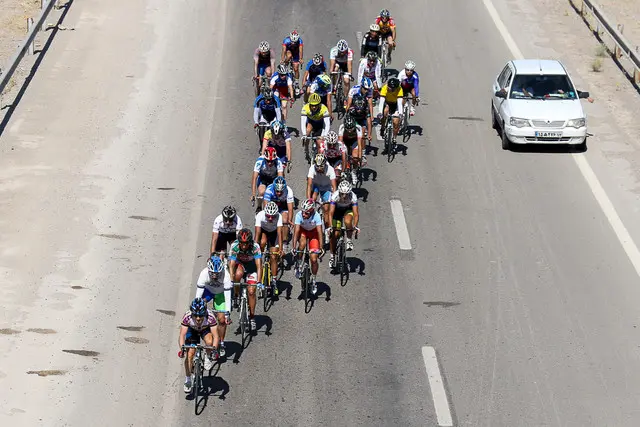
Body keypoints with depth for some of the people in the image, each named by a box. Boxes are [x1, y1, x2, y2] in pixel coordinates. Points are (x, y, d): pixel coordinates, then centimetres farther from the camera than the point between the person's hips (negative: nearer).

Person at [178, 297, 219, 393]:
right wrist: (182, 348, -53)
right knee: (189, 355, -10)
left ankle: (208, 357, 0)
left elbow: (215, 336, -38)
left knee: (209, 342, -33)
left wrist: (214, 349, -53)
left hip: (206, 329, -1)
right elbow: (182, 335, -36)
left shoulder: (210, 317, -38)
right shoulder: (187, 317, -36)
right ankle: (188, 380, 10)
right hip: (192, 330, 1)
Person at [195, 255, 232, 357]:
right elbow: (198, 294, -31)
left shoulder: (225, 275, -37)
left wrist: (227, 314, -35)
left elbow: (227, 296, -33)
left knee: (222, 320, -7)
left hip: (220, 293, -2)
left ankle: (221, 344, 11)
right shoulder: (204, 273, -35)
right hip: (208, 290, 2)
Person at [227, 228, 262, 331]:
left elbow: (259, 266, -35)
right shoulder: (234, 246, -30)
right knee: (238, 274, -36)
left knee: (251, 291, -10)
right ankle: (236, 295, -10)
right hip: (239, 263, 0)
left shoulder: (255, 247, -33)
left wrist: (259, 282, -46)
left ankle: (252, 317, 7)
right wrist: (231, 281, -42)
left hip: (251, 265, 0)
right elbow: (231, 265, -31)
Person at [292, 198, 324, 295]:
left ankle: (313, 280, 16)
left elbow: (319, 232, -35)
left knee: (314, 259, -7)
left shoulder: (316, 216, -33)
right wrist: (294, 248, -41)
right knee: (302, 243, -36)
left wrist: (321, 248, -43)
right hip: (302, 231, 0)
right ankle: (298, 264, -11)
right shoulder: (299, 215, -32)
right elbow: (296, 231, -34)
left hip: (313, 232, 0)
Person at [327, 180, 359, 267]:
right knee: (335, 234, -6)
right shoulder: (335, 196, -34)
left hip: (348, 209, 0)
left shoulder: (353, 197, -34)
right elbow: (331, 212, -36)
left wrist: (355, 226, -51)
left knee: (347, 221, -35)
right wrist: (331, 226, -48)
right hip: (337, 210, 0)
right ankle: (332, 256, 11)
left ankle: (349, 240, -8)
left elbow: (356, 213, -36)